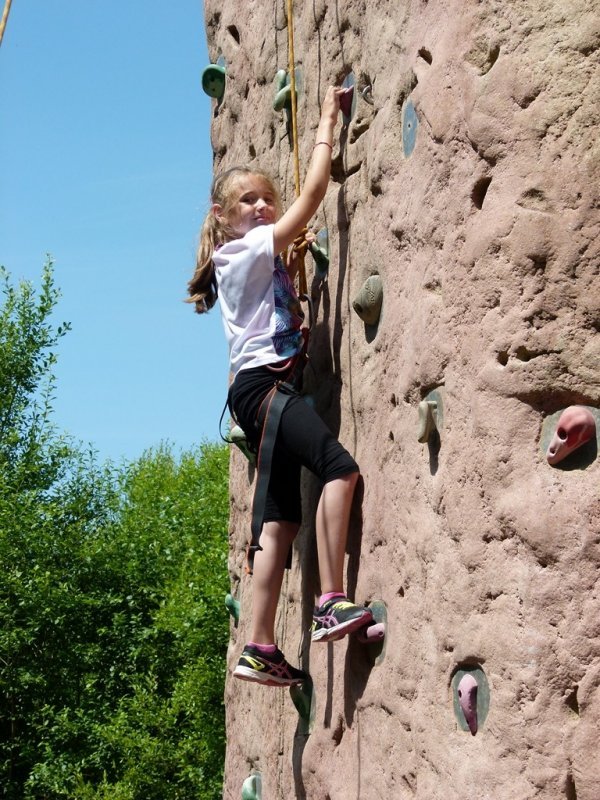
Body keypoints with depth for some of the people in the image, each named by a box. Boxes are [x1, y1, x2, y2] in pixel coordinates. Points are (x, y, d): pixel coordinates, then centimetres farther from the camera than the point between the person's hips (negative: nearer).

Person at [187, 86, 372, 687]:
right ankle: (332, 603, -30)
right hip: (260, 384, -10)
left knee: (282, 518, 3)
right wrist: (328, 118, -1)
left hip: (263, 388, 10)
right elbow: (313, 192, -8)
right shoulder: (251, 249, -4)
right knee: (340, 467, -28)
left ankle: (259, 650, 3)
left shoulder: (257, 259, 22)